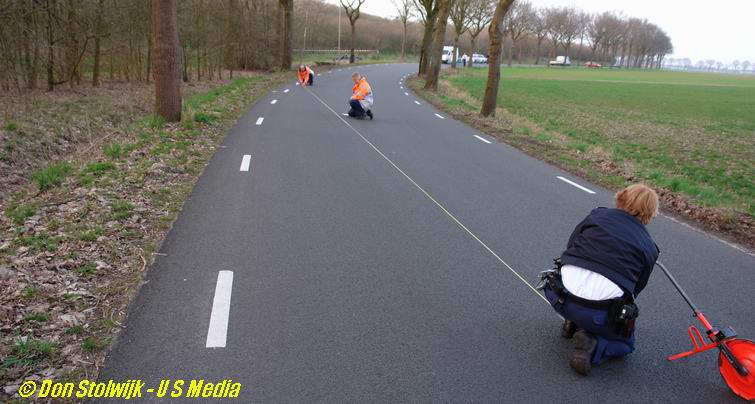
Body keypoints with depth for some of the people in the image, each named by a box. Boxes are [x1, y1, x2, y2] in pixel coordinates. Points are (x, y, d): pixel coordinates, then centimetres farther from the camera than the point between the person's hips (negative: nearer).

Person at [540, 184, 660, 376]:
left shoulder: (597, 215, 12)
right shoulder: (649, 248, 10)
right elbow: (636, 287, 12)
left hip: (560, 299, 3)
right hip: (599, 314, -2)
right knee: (625, 343, 26)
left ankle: (573, 323, 27)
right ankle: (592, 345, -3)